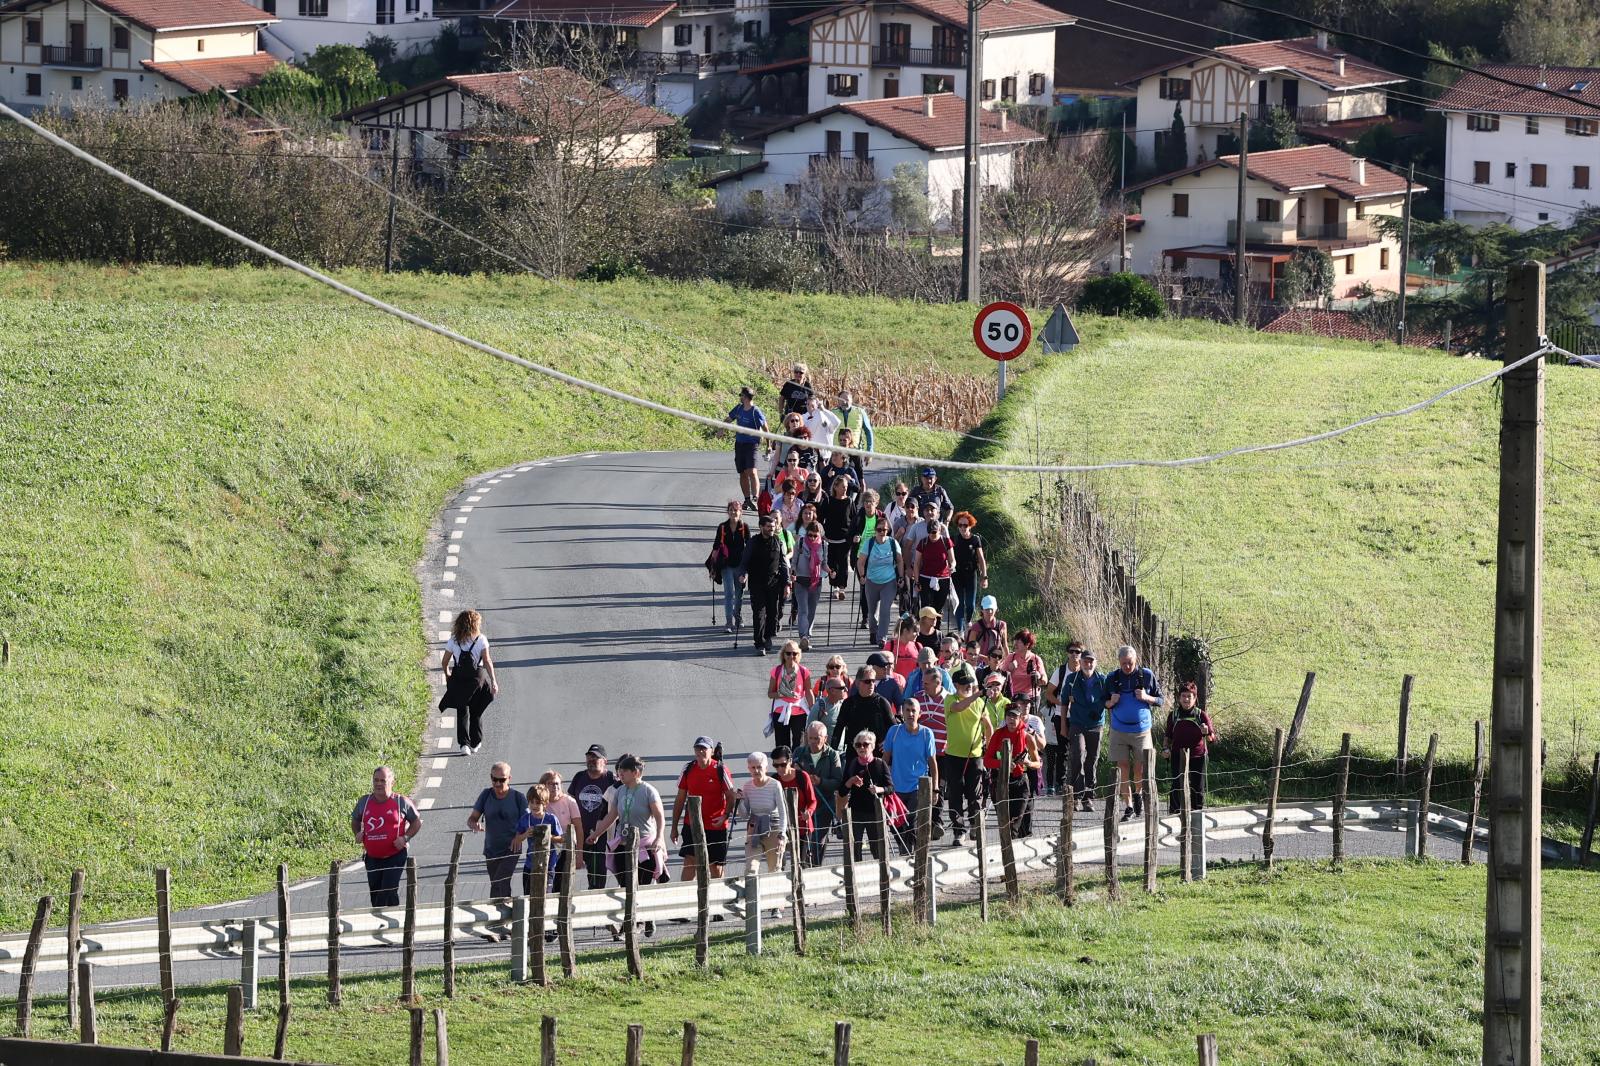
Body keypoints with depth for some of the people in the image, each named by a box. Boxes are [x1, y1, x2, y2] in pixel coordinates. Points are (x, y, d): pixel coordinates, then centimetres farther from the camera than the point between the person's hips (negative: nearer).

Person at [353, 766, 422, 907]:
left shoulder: (401, 802, -3)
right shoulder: (364, 802, 7)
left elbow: (417, 822, 6)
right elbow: (355, 820, 23)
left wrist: (405, 838, -9)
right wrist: (357, 833, 2)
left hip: (395, 857, -4)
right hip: (372, 857, 4)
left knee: (389, 892, -15)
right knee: (374, 893, 10)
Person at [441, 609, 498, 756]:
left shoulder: (453, 641, -2)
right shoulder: (481, 639, -6)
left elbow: (444, 662, 2)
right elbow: (487, 661, -12)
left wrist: (447, 675, 21)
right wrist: (493, 681, -9)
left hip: (459, 678, 0)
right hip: (478, 677, 0)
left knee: (462, 712, 7)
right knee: (476, 713, 15)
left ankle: (464, 744, -8)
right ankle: (475, 745, 21)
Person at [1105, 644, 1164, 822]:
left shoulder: (1146, 676, -1)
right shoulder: (1112, 678, 2)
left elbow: (1160, 700, 5)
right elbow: (1105, 703, 11)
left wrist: (1146, 698, -15)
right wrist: (1112, 702, -12)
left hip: (1141, 730, -1)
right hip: (1119, 732, 1)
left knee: (1141, 768, 2)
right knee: (1123, 768, -1)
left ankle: (1138, 794, 32)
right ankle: (1128, 806, 7)